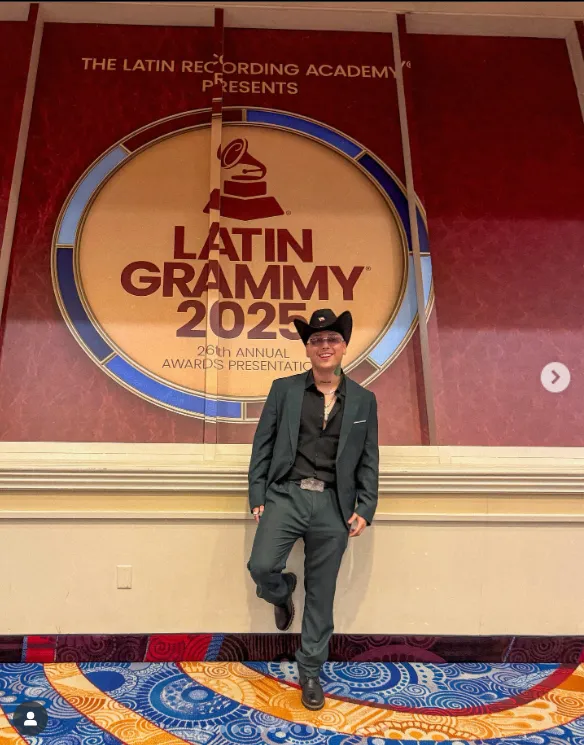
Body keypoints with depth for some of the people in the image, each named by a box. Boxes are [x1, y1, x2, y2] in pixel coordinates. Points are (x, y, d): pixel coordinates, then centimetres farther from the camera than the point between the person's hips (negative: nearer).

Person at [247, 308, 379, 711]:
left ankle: (311, 671, 27)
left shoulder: (363, 400, 7)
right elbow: (263, 446, 4)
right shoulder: (283, 389, 4)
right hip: (286, 494, 0)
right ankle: (282, 593, 21)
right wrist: (258, 497, -2)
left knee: (321, 595, 7)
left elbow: (369, 460, 8)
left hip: (333, 504, 1)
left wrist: (365, 510, 0)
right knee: (262, 566, -17)